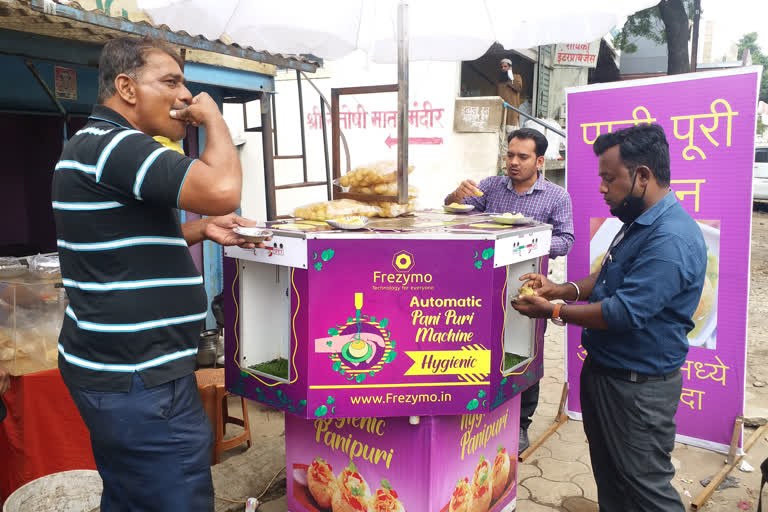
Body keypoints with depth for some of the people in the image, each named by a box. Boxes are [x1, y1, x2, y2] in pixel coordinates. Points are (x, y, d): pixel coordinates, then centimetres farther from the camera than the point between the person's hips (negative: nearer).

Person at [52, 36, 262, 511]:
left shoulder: (96, 145, 17)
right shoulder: (115, 145, -18)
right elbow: (222, 189, -32)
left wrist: (202, 229, 9)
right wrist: (214, 120, -11)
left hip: (112, 367, 11)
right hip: (138, 380, -11)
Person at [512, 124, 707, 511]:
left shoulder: (670, 239, -26)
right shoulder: (640, 223, 7)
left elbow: (624, 313, -29)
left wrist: (554, 311, -18)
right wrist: (562, 289, 0)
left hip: (638, 387, -9)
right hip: (604, 371, 9)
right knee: (609, 478, 23)